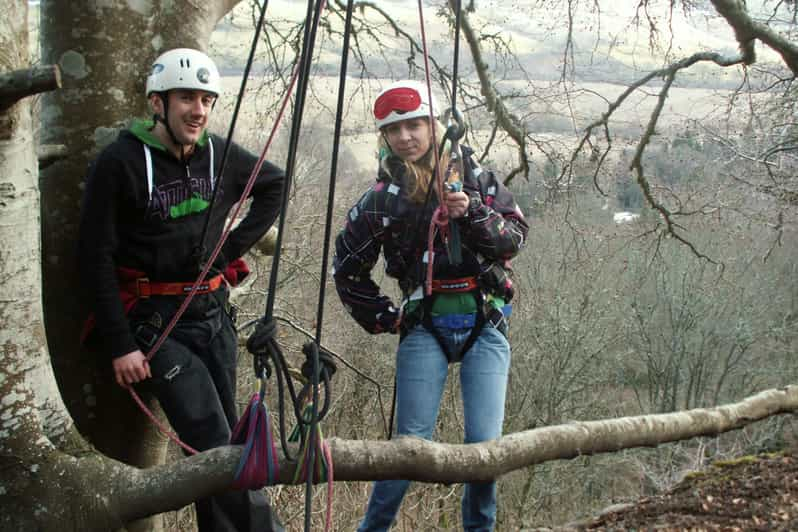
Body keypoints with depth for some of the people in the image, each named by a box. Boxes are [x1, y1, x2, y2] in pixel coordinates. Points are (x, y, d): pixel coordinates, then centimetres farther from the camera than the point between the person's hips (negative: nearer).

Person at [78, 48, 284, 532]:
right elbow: (96, 259, -11)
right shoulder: (121, 163, -12)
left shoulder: (220, 155, 3)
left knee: (224, 441, 10)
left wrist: (236, 245, 10)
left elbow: (275, 184, 22)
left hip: (213, 314, 6)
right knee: (215, 446, -14)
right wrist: (120, 345, -14)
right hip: (153, 323, -6)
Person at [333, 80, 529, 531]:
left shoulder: (475, 177, 4)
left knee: (485, 443, -5)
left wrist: (472, 213, -16)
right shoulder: (382, 199, 1)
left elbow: (515, 237, -1)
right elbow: (348, 270, 12)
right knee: (412, 443, -6)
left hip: (485, 323, 1)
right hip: (425, 328, -1)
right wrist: (383, 318, 8)